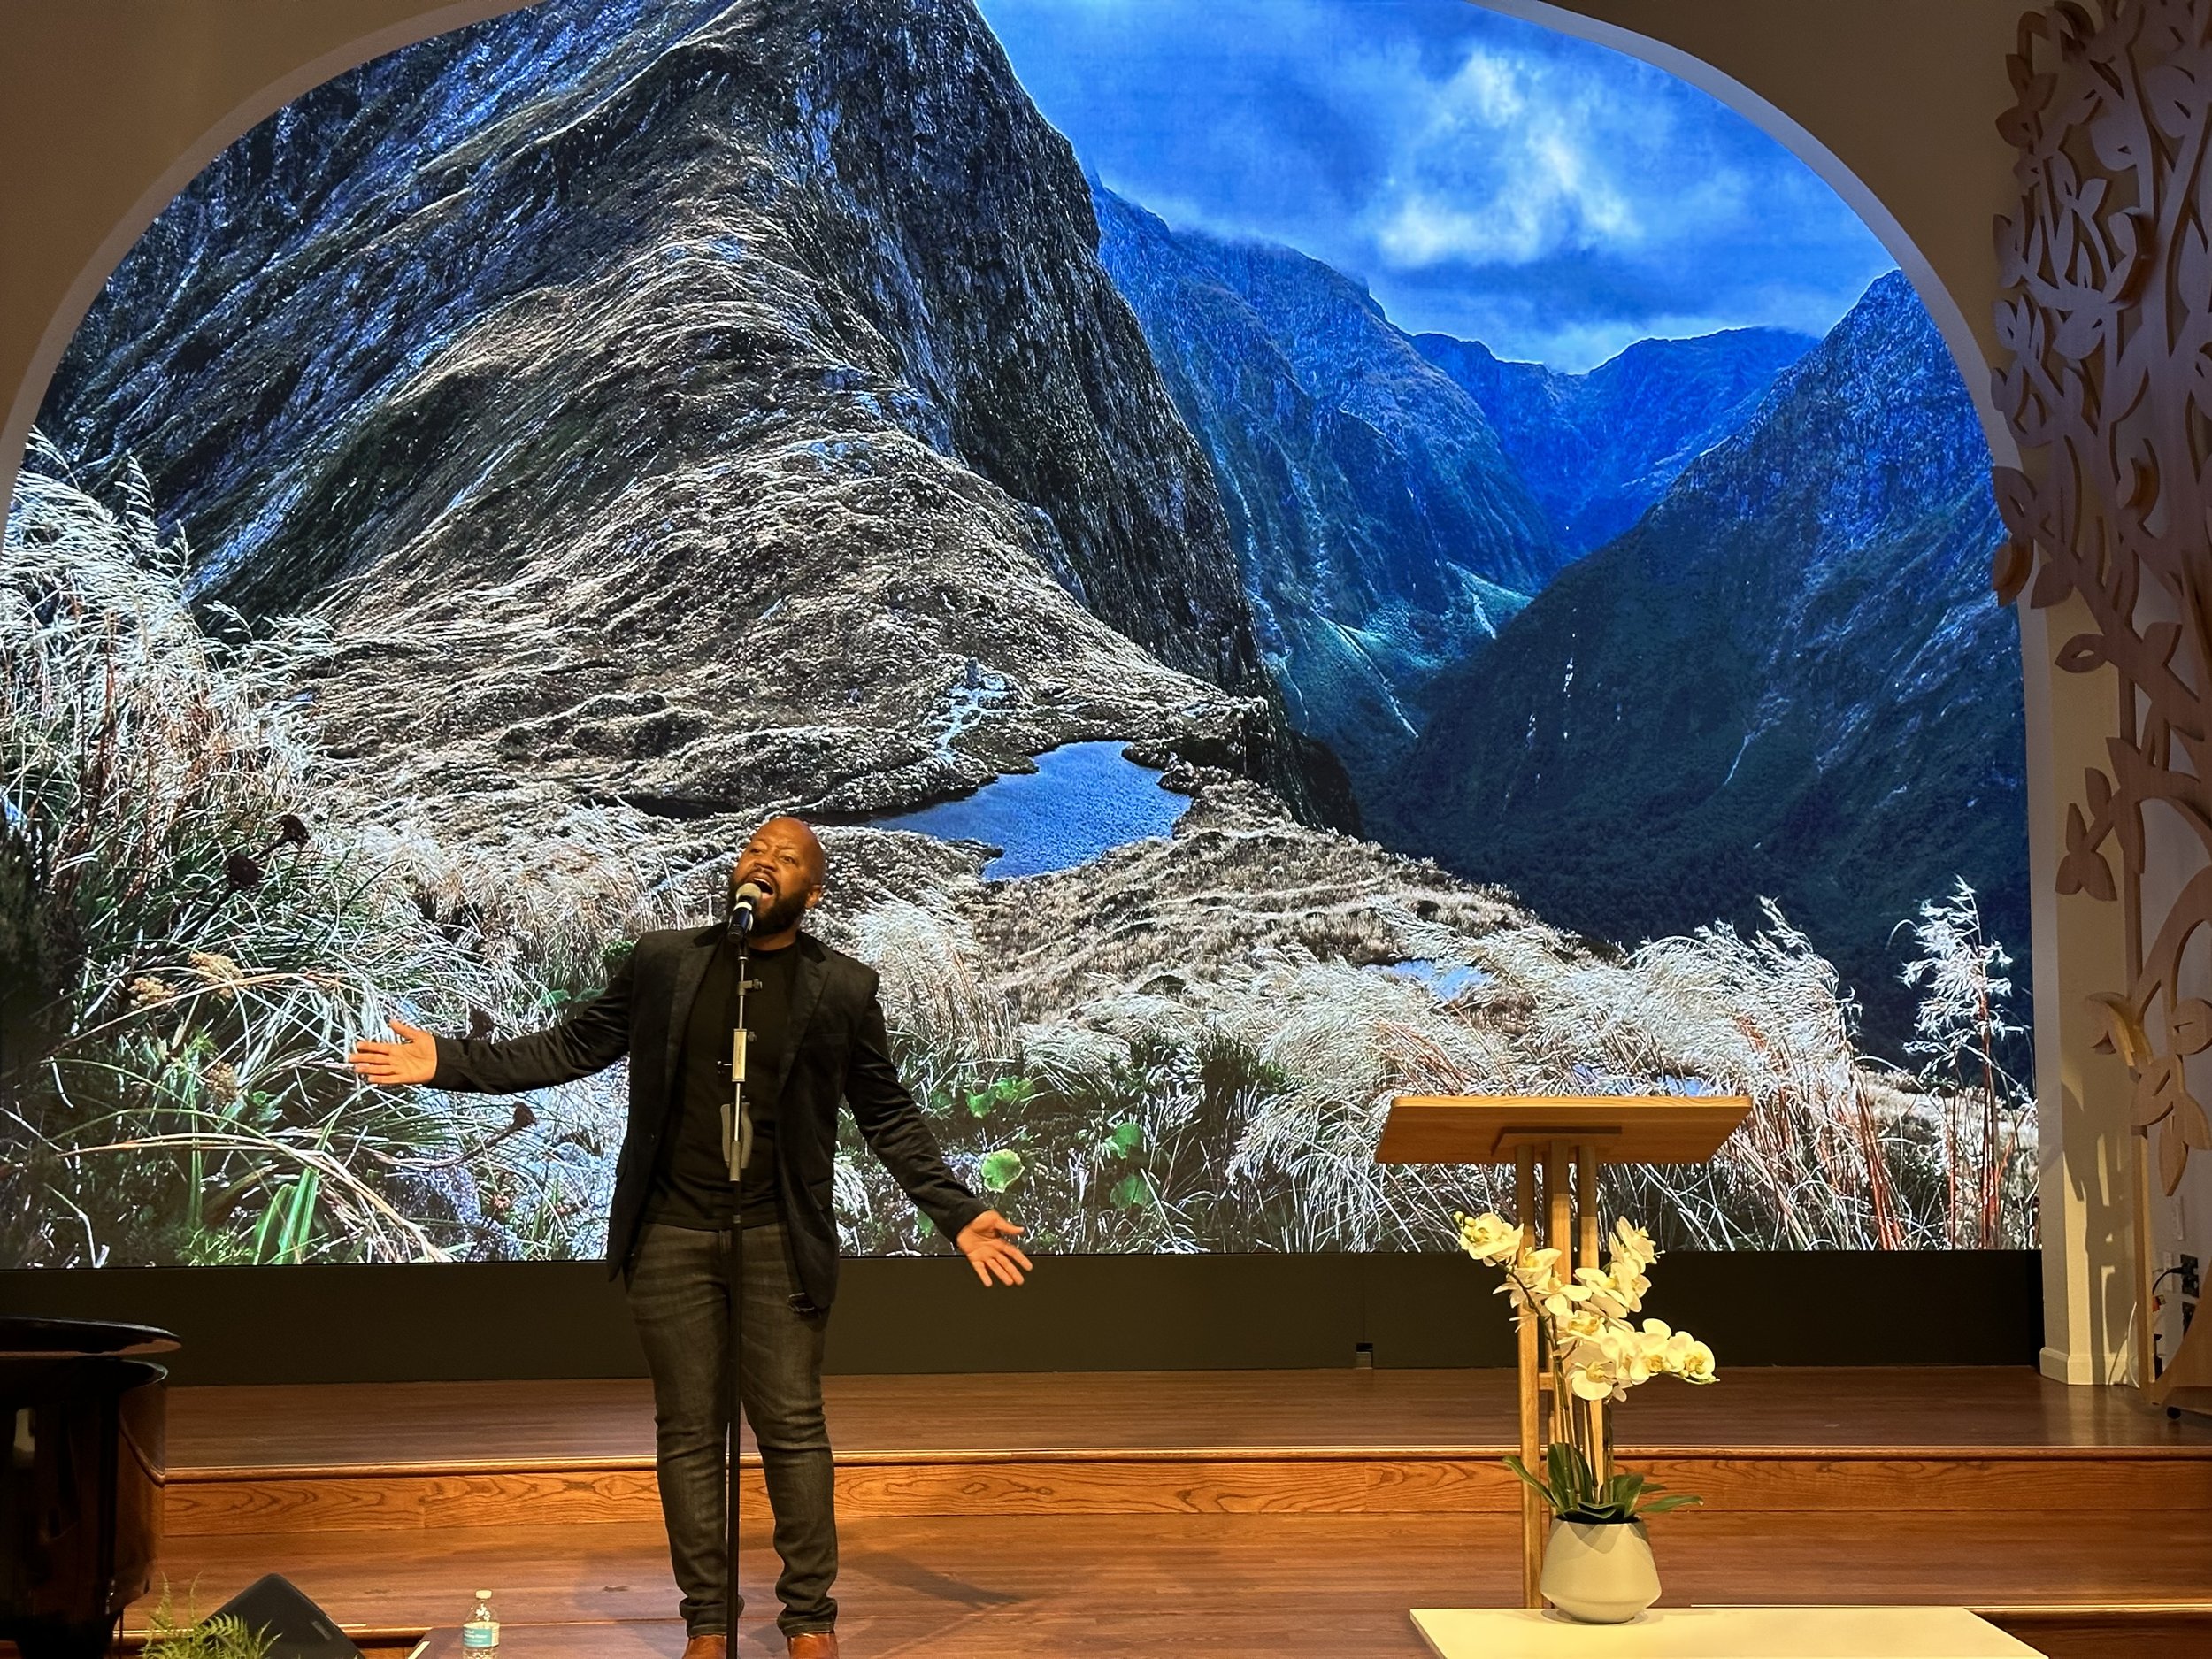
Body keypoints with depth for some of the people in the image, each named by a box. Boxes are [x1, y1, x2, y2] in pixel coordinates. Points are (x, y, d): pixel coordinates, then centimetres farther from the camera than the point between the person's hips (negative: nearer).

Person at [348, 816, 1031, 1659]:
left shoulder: (842, 988, 0)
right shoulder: (662, 962, 4)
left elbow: (889, 1115, 3)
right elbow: (572, 1046, 8)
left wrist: (958, 1214, -4)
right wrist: (450, 1061, 1)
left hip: (780, 1240, -1)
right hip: (669, 1236, 2)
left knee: (792, 1428, 1)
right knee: (687, 1430, 7)